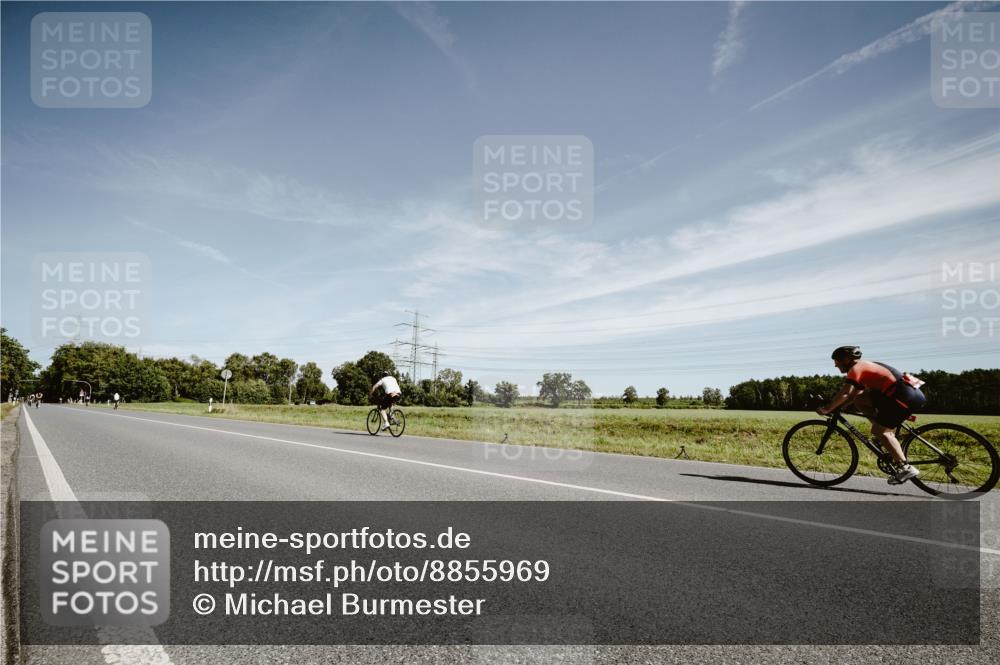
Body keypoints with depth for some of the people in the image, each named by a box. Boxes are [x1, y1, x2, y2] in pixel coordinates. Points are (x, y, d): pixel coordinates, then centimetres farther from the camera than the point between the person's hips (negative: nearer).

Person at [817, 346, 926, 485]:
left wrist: (827, 409, -11)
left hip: (906, 396, -9)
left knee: (879, 431, -10)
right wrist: (836, 407, 18)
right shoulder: (865, 367, 23)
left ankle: (905, 468, -12)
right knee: (859, 400, 11)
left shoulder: (856, 368, -7)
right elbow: (854, 394, 25)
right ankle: (886, 434, 9)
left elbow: (845, 393, -17)